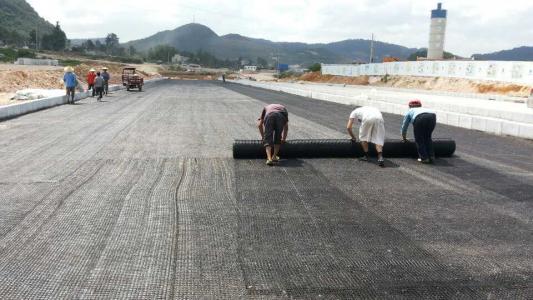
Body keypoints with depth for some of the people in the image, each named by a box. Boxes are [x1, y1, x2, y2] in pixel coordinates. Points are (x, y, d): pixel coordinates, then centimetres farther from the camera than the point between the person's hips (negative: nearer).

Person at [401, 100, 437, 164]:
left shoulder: (410, 111, 34)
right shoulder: (424, 109, 43)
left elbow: (404, 126, 39)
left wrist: (404, 138, 52)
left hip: (420, 118, -4)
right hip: (432, 116, 4)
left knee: (419, 139, 11)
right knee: (428, 138, 22)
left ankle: (424, 158, 8)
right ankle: (431, 156, 20)